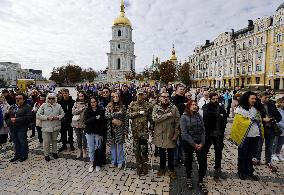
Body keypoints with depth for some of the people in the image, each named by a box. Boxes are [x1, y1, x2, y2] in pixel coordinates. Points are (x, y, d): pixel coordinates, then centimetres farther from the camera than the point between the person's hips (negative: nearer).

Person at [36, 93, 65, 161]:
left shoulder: (58, 106, 3)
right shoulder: (43, 105, -3)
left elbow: (62, 114, 8)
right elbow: (38, 115, -6)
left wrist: (57, 117, -11)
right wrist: (47, 117, -16)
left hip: (56, 127, 2)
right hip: (46, 127, -2)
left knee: (54, 140, 16)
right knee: (46, 141, 3)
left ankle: (54, 152, 33)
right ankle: (46, 154, 21)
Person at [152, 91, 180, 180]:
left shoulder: (174, 108, -4)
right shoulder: (156, 107, -1)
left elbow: (177, 122, -6)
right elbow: (155, 118, -18)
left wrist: (176, 134, -10)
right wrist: (167, 115, -20)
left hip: (170, 134, -1)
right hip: (160, 134, 1)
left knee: (170, 153, 10)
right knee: (161, 152, 17)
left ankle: (171, 170, 30)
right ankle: (162, 168, 36)